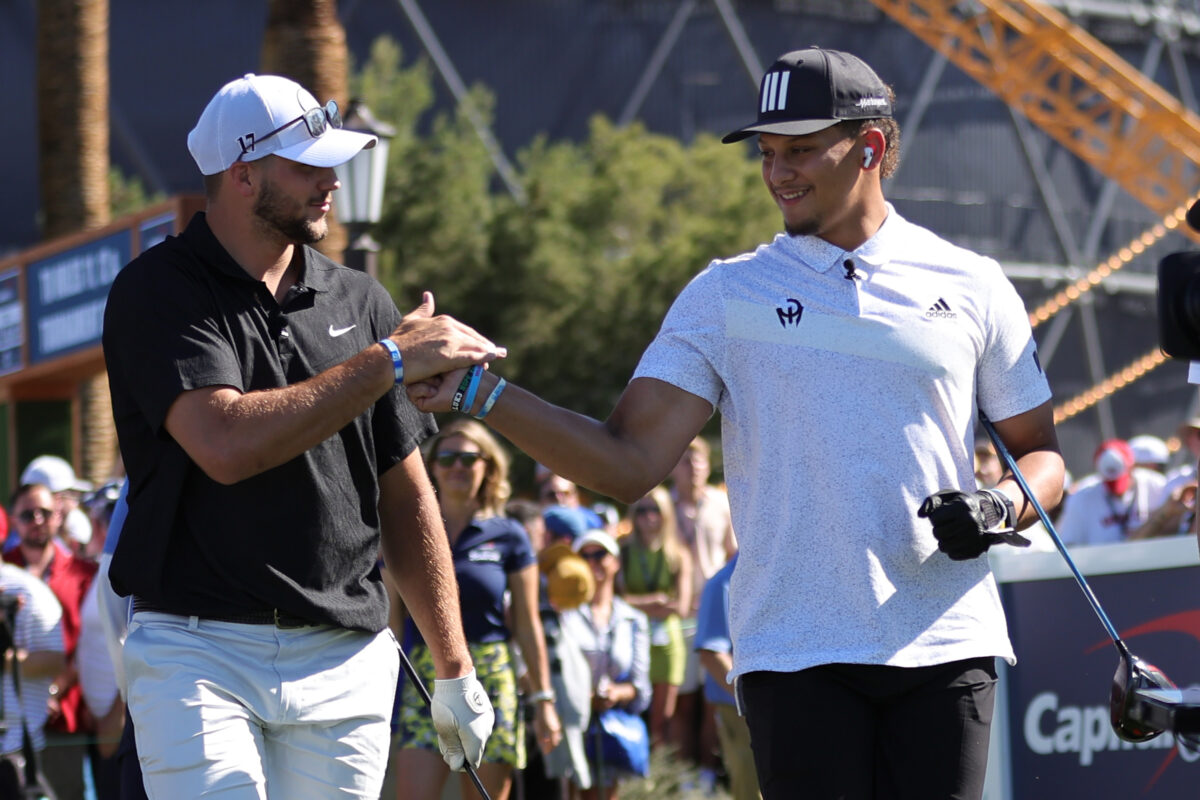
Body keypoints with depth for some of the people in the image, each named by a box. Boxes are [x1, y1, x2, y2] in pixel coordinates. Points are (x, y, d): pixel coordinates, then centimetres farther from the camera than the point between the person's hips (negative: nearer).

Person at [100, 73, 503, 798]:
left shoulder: (358, 300, 13)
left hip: (346, 662, 4)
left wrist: (455, 669, 15)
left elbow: (405, 496, 16)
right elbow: (227, 445, -21)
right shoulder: (157, 294, -4)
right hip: (200, 654, -4)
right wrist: (389, 361, -18)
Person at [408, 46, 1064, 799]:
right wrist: (481, 391, -14)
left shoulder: (972, 286, 8)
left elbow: (1041, 451, 15)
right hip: (795, 652, -1)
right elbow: (628, 463, -2)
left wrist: (1002, 507, -8)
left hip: (945, 650, 1)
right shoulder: (727, 295, 6)